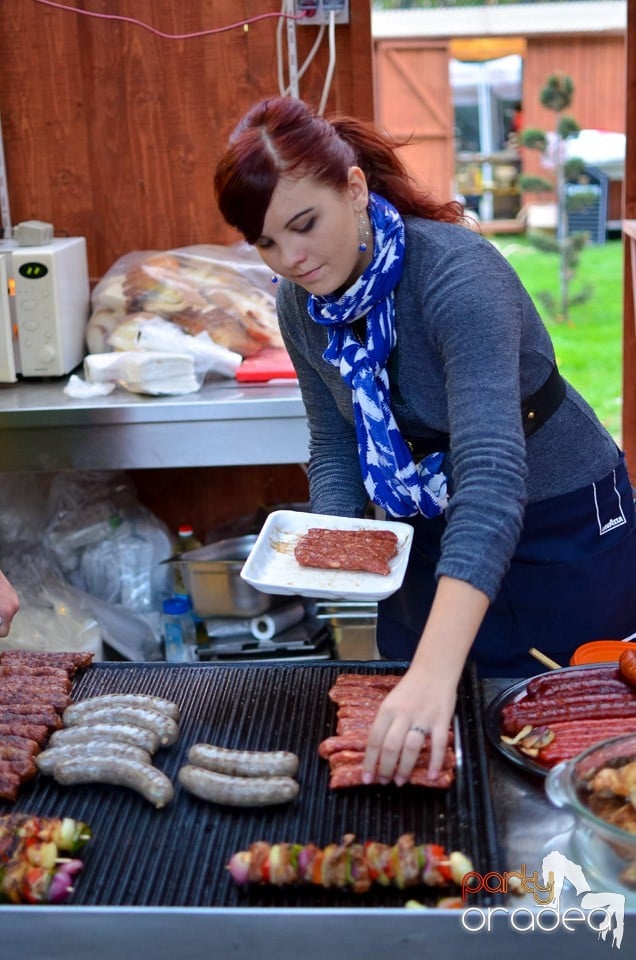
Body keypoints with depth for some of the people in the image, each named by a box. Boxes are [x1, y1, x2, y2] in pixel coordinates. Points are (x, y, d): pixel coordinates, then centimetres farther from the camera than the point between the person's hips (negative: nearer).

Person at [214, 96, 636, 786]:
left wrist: (435, 674, -54)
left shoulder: (455, 273, -32)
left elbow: (491, 477, -43)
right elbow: (334, 446, 4)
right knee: (416, 759, 16)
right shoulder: (300, 303, -9)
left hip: (566, 531, -6)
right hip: (428, 540, 6)